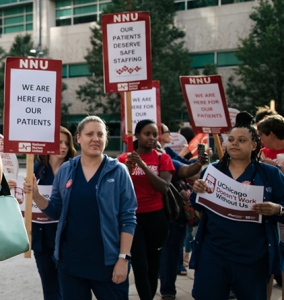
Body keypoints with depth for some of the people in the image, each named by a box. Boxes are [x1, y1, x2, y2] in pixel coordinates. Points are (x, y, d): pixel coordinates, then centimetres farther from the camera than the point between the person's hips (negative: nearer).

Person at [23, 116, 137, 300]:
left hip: (107, 261, -3)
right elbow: (56, 211, 10)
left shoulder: (118, 171, -6)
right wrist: (36, 195, -7)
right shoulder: (65, 170, 3)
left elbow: (128, 218, -7)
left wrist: (123, 257, -11)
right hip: (70, 260, 3)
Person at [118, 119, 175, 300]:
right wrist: (127, 169, -19)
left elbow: (164, 188, -10)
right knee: (140, 266, -8)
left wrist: (143, 165, -18)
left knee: (153, 266, 7)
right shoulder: (125, 158, 3)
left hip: (156, 217, 1)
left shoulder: (163, 158, 3)